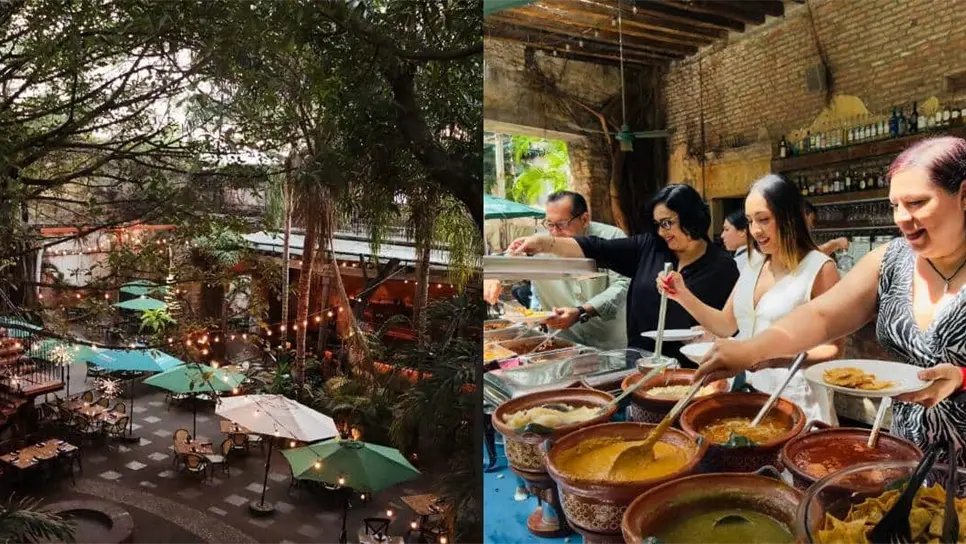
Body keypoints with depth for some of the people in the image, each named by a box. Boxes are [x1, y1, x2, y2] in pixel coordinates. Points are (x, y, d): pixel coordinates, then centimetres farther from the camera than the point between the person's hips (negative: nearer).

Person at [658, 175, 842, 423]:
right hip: (748, 391, 6)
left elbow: (833, 349, -12)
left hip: (795, 401, -6)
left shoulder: (820, 268, -12)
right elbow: (726, 325, 10)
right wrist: (683, 296, -3)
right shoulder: (755, 263, 7)